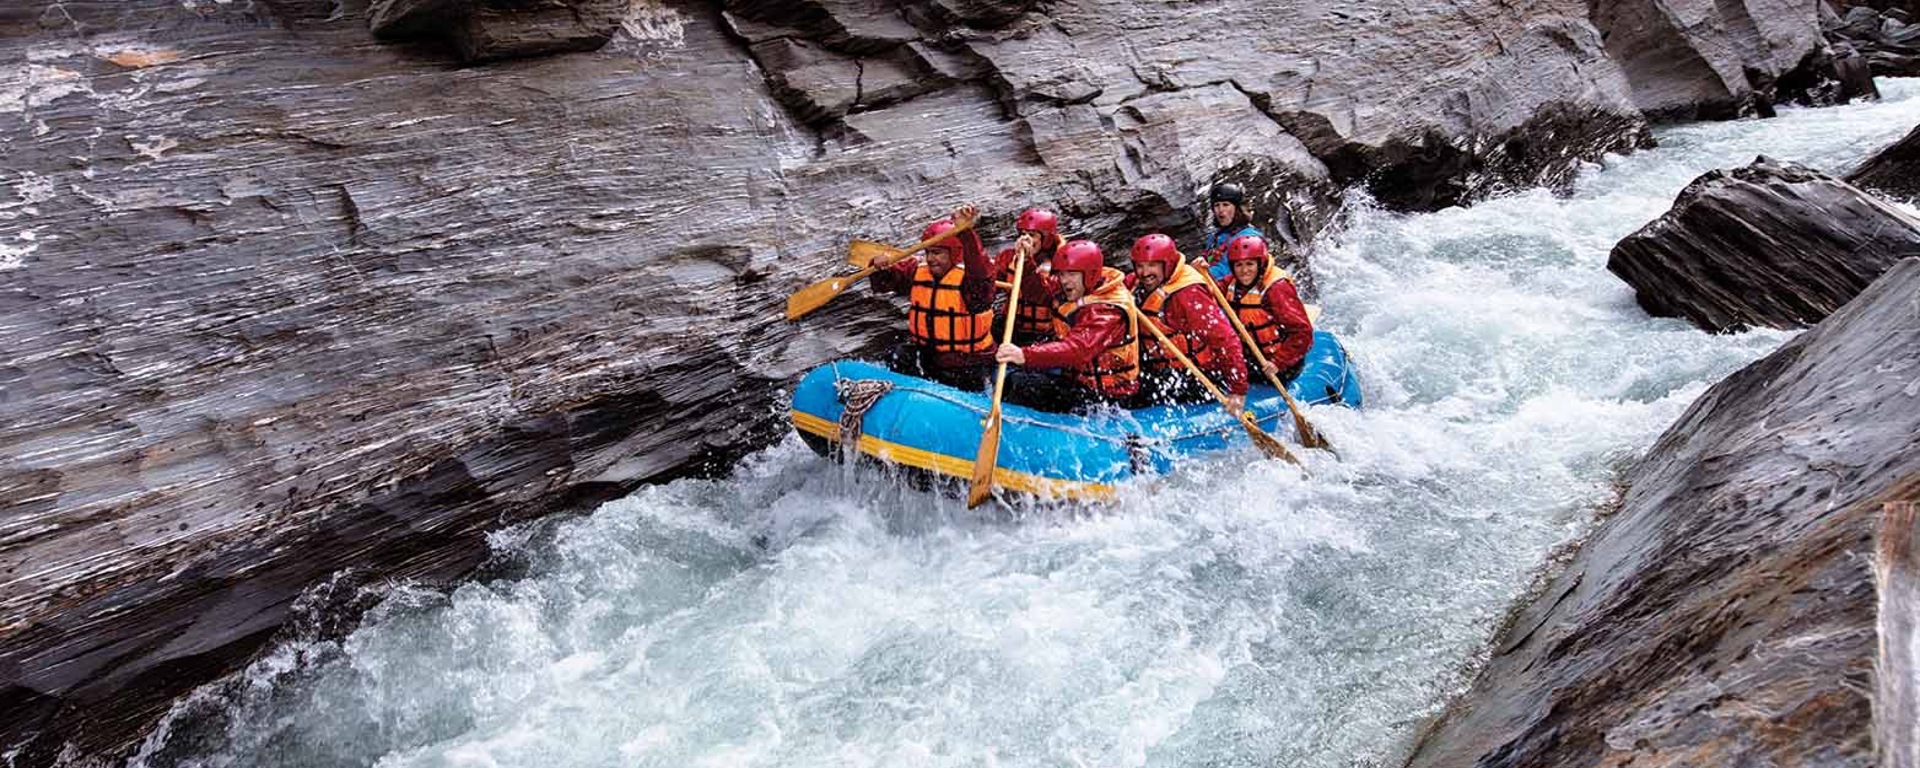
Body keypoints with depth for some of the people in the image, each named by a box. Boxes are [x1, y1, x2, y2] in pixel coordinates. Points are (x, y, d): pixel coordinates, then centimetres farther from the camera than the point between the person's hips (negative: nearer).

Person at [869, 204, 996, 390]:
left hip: (965, 366, -4)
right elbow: (882, 283, 3)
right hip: (924, 352, 4)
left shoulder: (968, 277, -18)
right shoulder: (916, 270, 1)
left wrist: (965, 232, -55)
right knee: (897, 360, -20)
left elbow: (981, 272, -42)